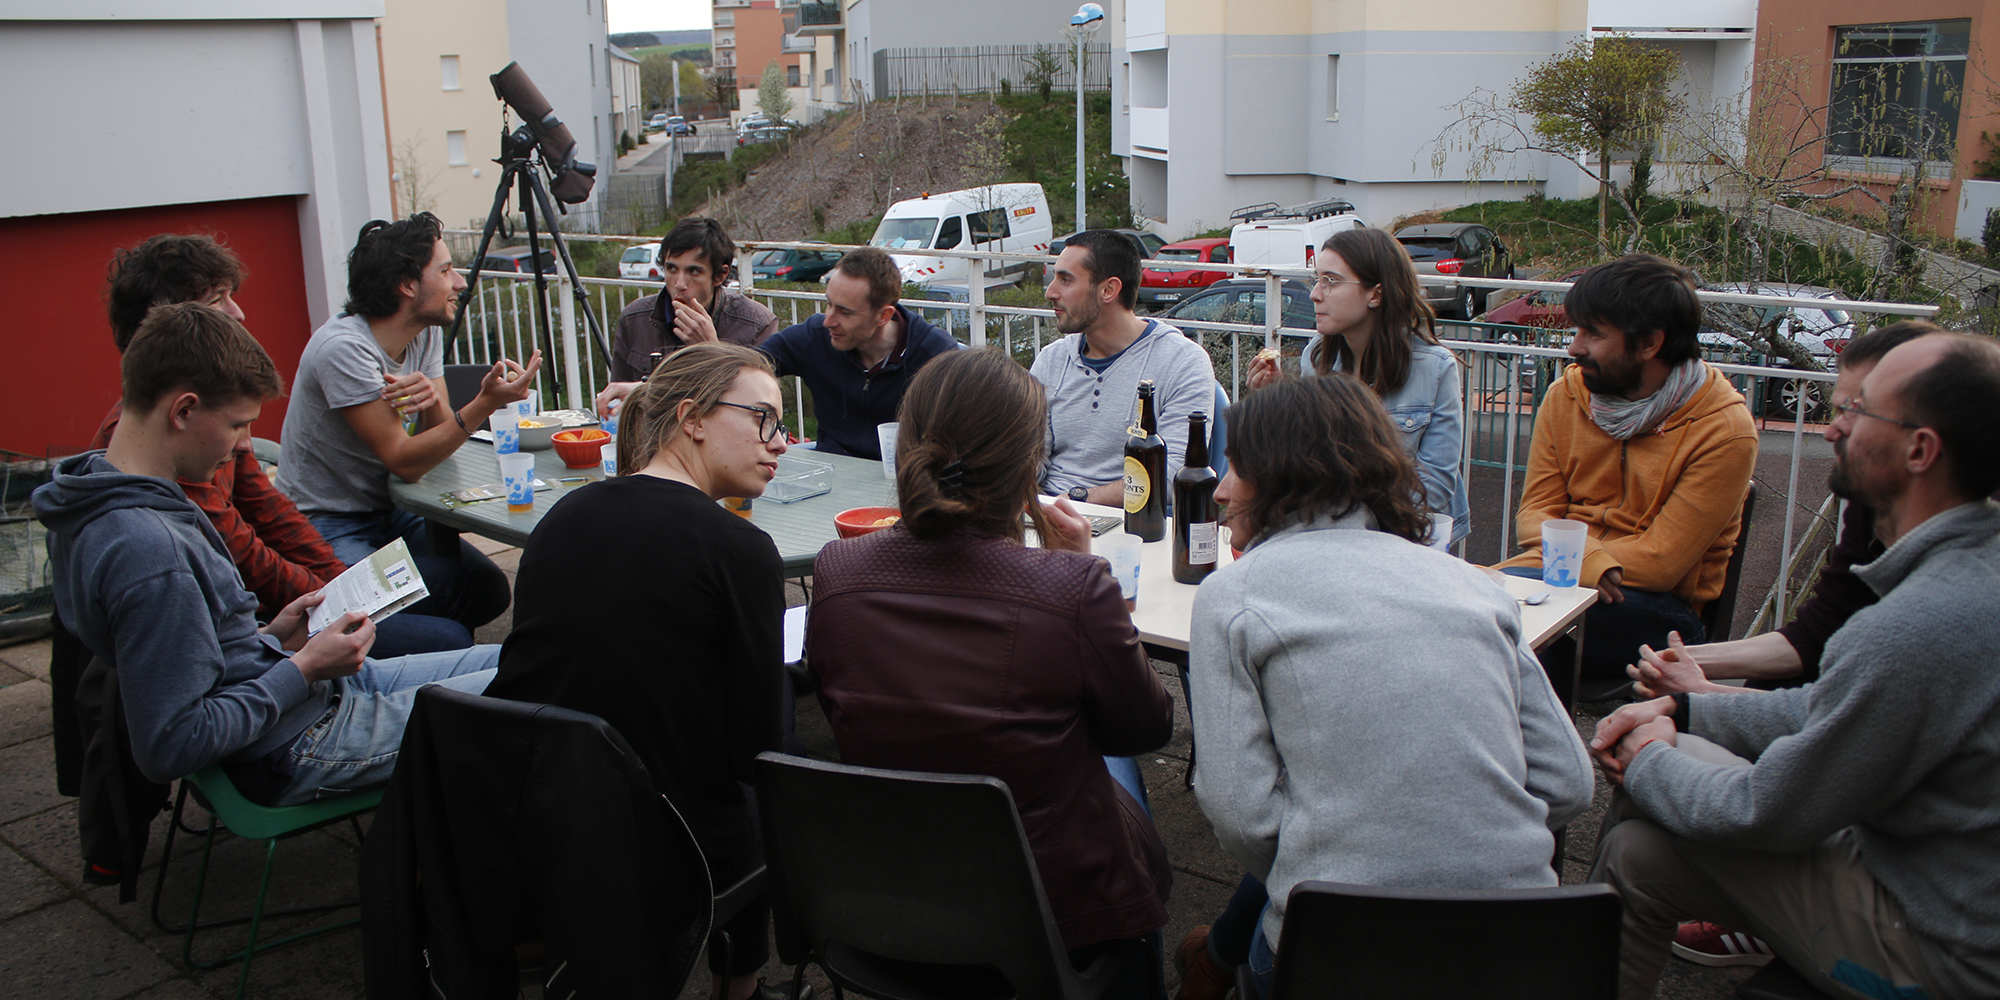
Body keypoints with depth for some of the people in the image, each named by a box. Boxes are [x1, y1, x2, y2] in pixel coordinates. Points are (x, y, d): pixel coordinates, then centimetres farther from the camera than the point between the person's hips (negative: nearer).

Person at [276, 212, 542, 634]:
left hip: (389, 514, 7)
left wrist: (430, 396, -27)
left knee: (489, 588, -15)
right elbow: (405, 462, -25)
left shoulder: (427, 333, 1)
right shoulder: (343, 348, -23)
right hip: (325, 530, -7)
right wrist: (485, 404, -34)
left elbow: (441, 436, -4)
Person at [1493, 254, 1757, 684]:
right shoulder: (1567, 394, 5)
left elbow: (1661, 563, -14)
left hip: (1658, 604, -5)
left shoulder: (1724, 430, -11)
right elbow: (1535, 514, 3)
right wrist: (1590, 559, -18)